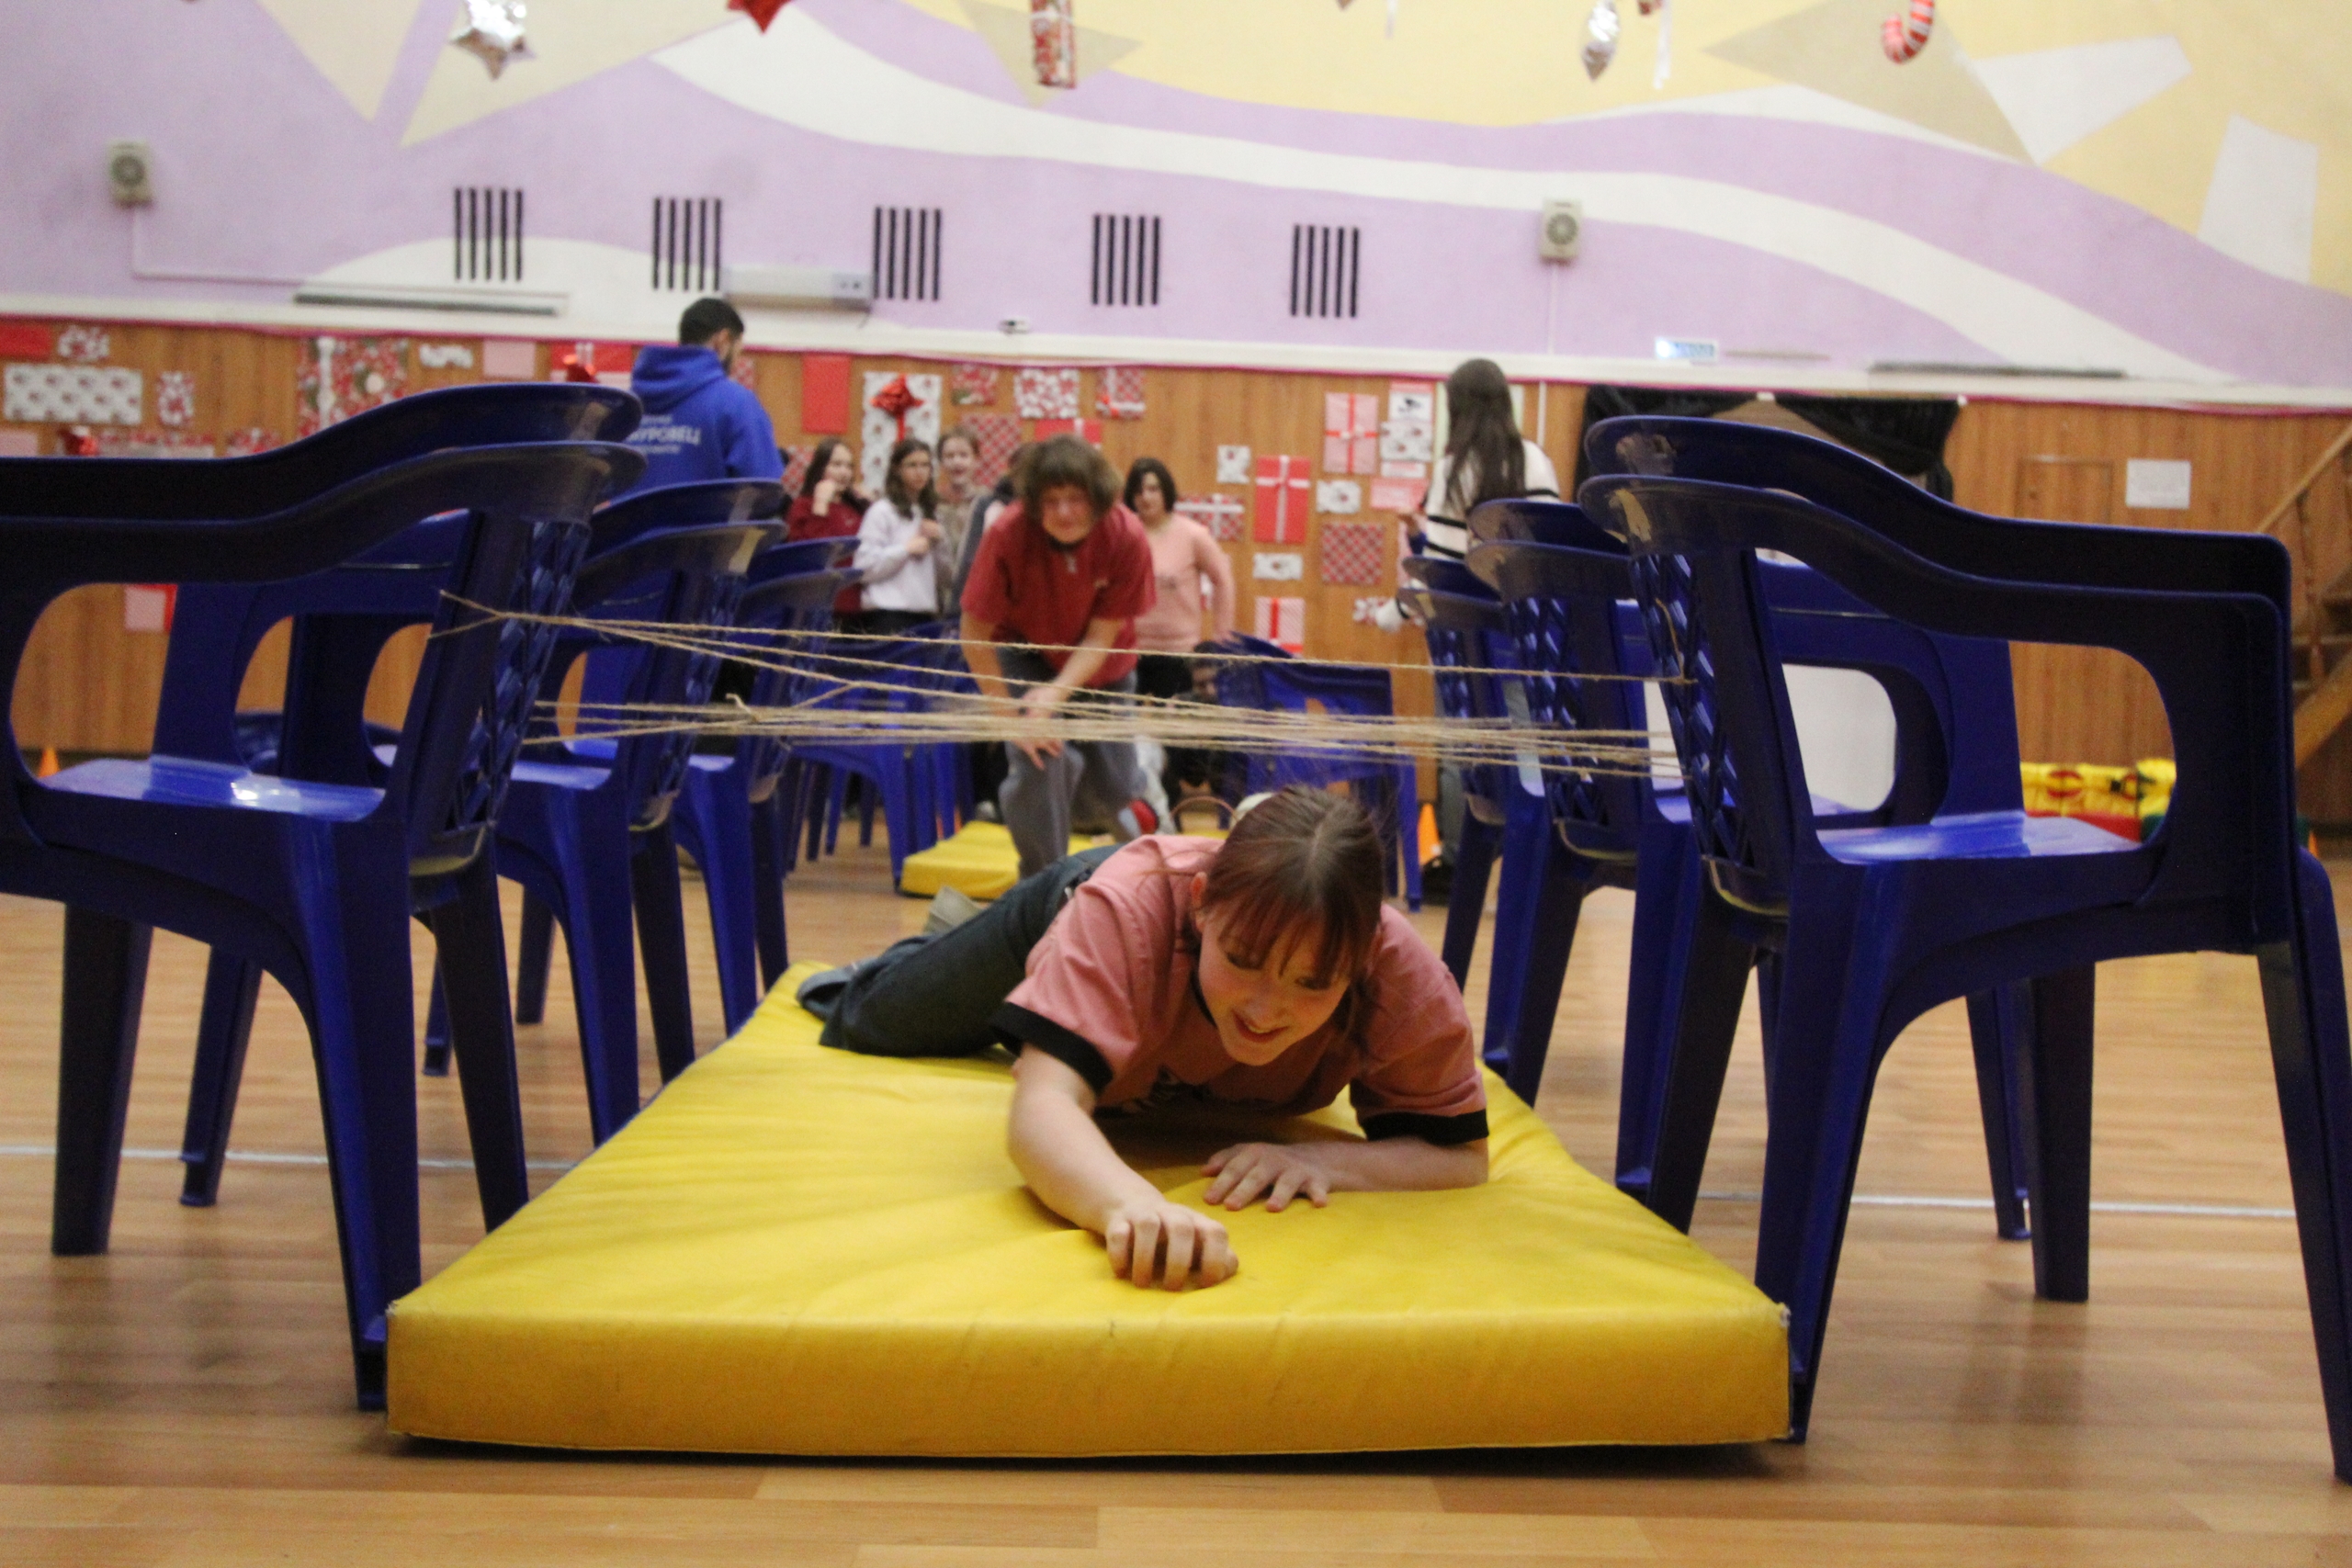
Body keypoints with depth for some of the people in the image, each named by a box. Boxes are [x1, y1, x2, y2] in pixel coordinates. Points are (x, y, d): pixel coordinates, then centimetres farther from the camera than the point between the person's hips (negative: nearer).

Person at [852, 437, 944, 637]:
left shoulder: (932, 511, 18)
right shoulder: (882, 511, -2)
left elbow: (943, 570, 19)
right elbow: (863, 567, -11)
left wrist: (940, 538, 3)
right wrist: (907, 548, -9)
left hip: (926, 613, 6)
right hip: (888, 613, -6)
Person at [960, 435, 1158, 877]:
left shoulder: (1126, 538, -28)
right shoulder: (1007, 534, -31)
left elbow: (1101, 638, -22)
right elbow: (975, 636, -22)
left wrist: (1057, 693, -37)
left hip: (1098, 666, 2)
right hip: (1025, 653, -2)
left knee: (1108, 790, 7)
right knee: (1040, 761, -24)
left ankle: (1125, 805, 48)